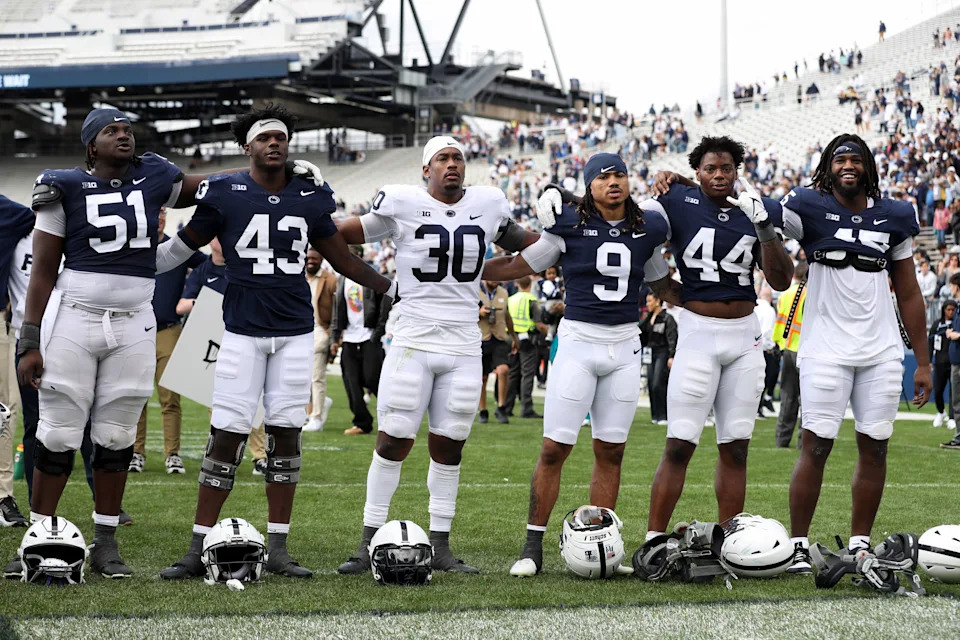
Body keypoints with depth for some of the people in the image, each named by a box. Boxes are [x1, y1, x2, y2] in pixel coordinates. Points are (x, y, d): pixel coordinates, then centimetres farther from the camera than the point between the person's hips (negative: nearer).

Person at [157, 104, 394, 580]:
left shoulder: (309, 198, 7)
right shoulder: (225, 194, -2)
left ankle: (278, 549, 9)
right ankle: (198, 549, -1)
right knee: (228, 434, -6)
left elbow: (344, 259, 17)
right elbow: (180, 249, 7)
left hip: (295, 333, 3)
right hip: (242, 331, -3)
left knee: (285, 433, 4)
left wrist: (393, 288, 16)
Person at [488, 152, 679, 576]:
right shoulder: (570, 226, -4)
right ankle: (533, 547, 2)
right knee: (554, 449, -5)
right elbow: (518, 266, 5)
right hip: (578, 342, -3)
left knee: (610, 452, 6)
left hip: (624, 347, 4)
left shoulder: (647, 230, 7)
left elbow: (663, 284, 23)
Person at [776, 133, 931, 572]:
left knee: (874, 449, 4)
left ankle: (860, 545, 13)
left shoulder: (893, 216, 10)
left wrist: (922, 361, 13)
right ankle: (798, 546, 1)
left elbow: (908, 293, 14)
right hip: (826, 350, -4)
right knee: (816, 447, -6)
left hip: (881, 353, 4)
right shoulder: (809, 209, -1)